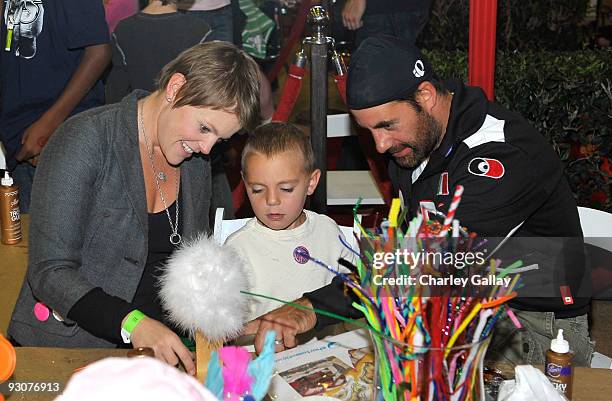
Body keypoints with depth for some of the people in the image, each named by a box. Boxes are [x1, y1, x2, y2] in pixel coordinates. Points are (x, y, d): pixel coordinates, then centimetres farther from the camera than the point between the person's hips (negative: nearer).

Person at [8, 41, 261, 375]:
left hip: (157, 348, 5)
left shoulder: (195, 157, 6)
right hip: (64, 348, -5)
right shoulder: (85, 141, -15)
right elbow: (50, 272, -18)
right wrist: (132, 323, -30)